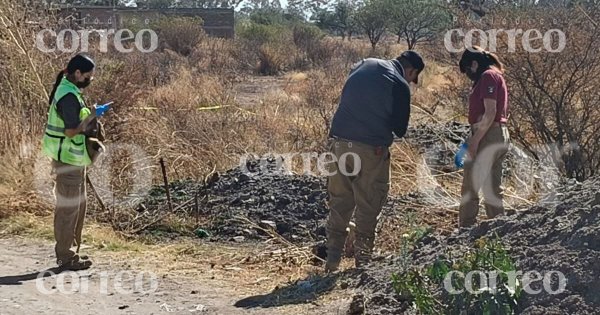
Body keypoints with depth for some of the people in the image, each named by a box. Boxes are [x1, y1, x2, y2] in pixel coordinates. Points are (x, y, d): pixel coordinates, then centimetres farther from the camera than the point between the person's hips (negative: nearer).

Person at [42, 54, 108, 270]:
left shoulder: (68, 90, 12)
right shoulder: (69, 96, -20)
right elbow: (71, 131, -24)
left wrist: (90, 118, 7)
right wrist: (91, 116, -17)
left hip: (73, 158, 11)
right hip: (68, 160, -10)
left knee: (78, 205, 17)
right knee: (68, 208, -4)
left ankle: (70, 251, 25)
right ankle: (66, 257, 3)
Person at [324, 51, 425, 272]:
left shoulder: (363, 65, 11)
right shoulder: (400, 85, -7)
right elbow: (400, 129, -2)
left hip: (339, 143, 5)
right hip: (371, 151, -5)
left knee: (339, 205, 12)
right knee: (368, 208, 7)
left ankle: (332, 261, 14)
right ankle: (362, 259, 12)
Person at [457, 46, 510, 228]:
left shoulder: (488, 76, -9)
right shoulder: (495, 77, 20)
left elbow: (490, 112, -18)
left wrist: (475, 139, -19)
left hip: (488, 136, -10)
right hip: (499, 136, 10)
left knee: (470, 186, -8)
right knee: (492, 188, 12)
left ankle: (466, 228, -7)